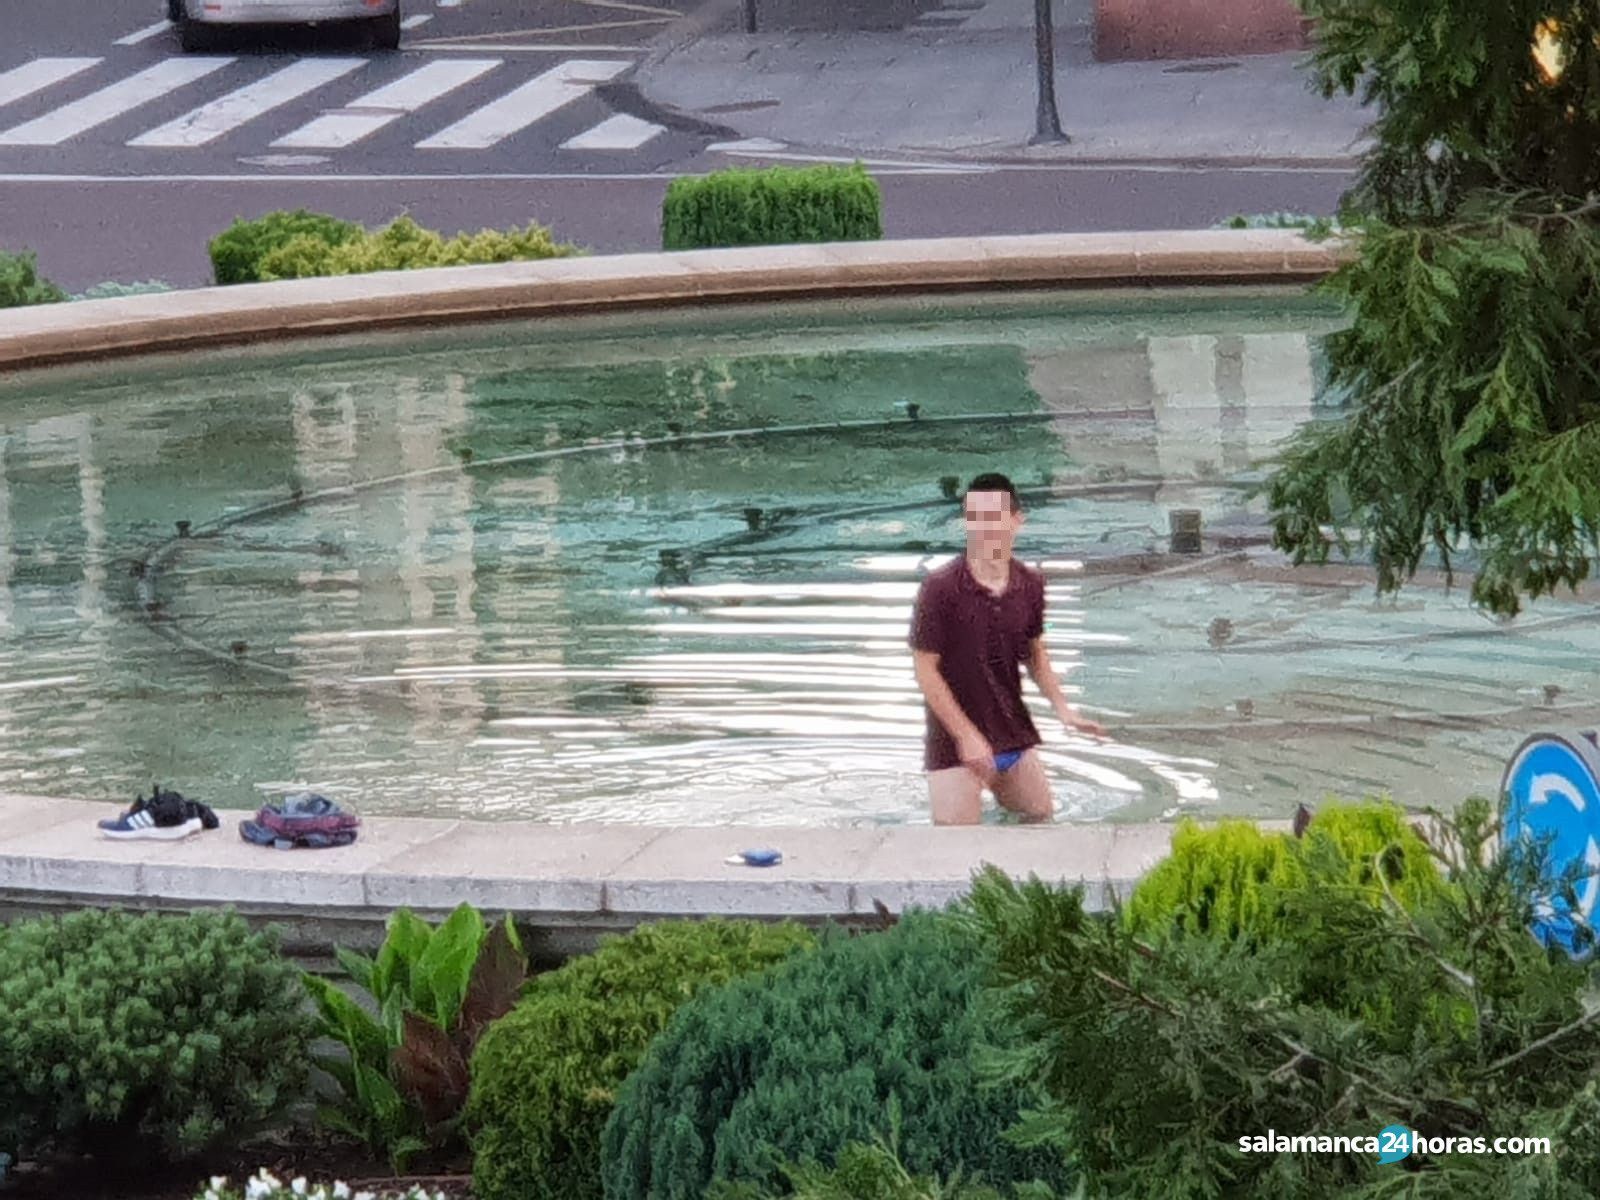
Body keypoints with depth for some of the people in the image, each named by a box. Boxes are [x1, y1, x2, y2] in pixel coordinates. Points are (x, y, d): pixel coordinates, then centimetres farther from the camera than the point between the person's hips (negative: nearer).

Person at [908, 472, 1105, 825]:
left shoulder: (1030, 584, -2)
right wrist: (967, 736, -18)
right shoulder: (940, 588, -18)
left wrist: (1062, 708, 1)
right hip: (955, 738, -5)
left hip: (1013, 733, 5)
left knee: (1041, 816, 17)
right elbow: (926, 670, -15)